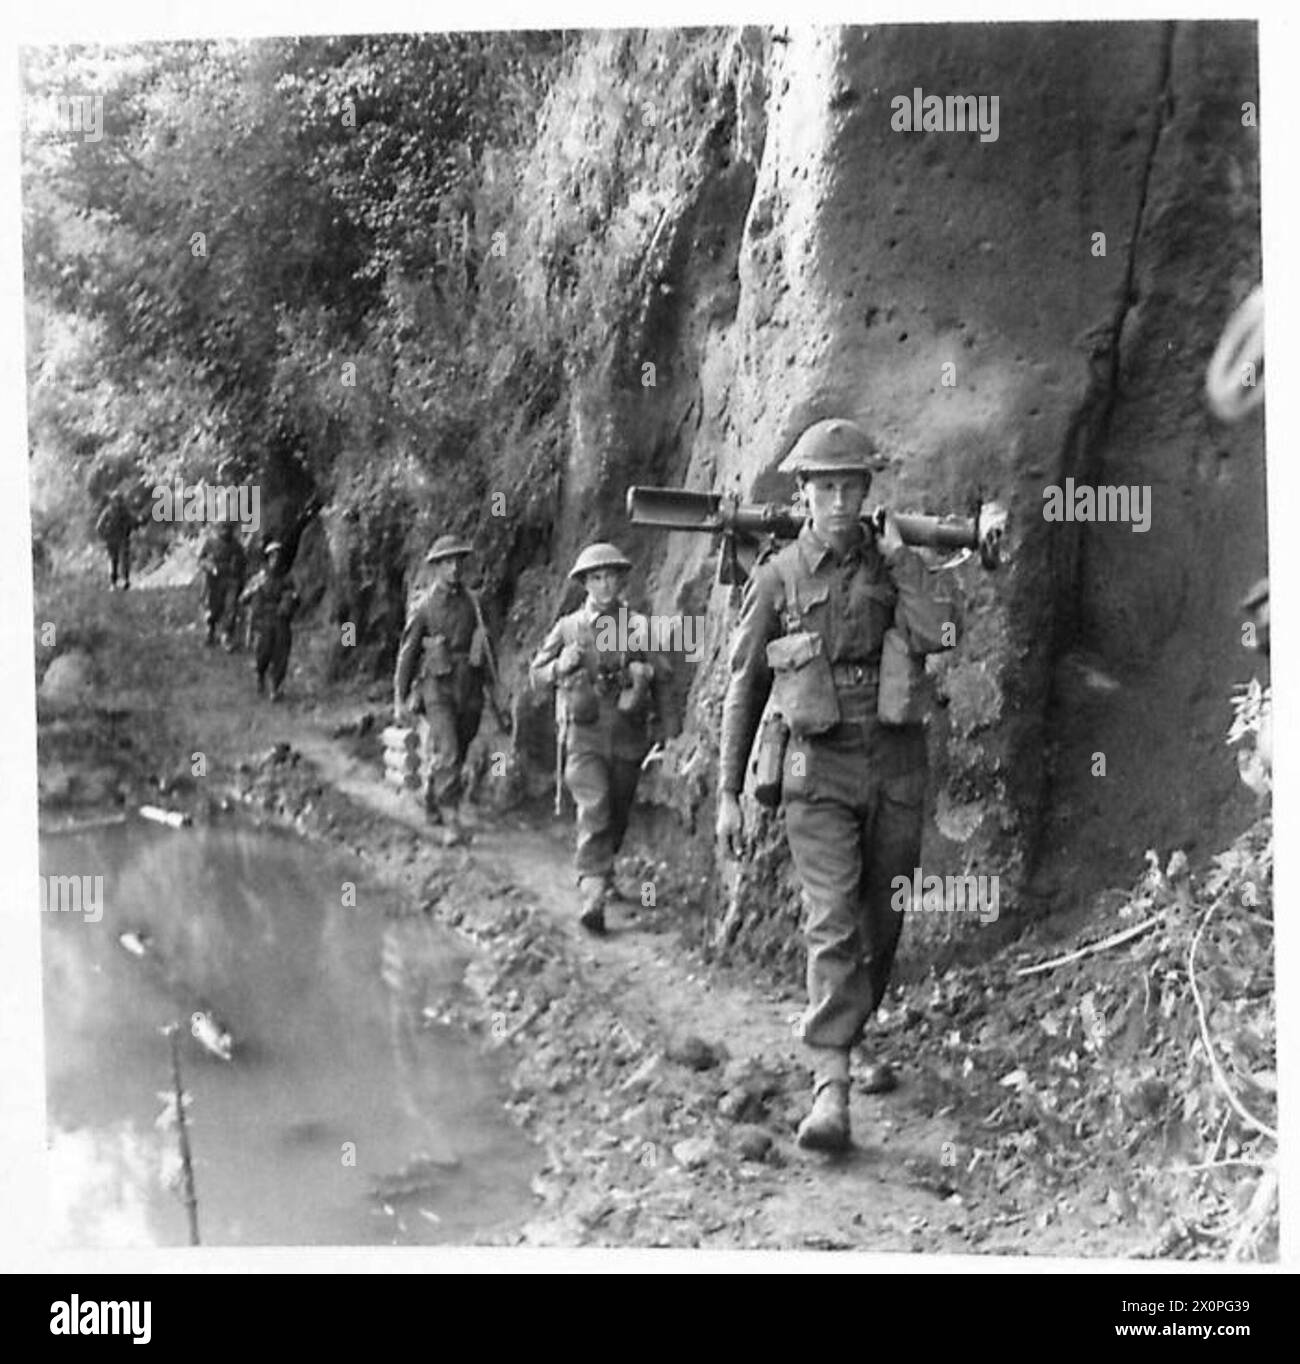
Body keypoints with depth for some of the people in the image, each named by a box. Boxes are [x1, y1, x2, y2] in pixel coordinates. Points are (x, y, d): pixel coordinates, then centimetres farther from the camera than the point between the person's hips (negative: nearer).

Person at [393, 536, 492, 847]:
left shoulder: (472, 602, 7)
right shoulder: (423, 607, -2)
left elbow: (485, 645, 15)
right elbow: (407, 654, 1)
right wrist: (400, 699, 0)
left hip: (469, 689, 4)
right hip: (437, 687, -4)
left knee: (456, 754, 13)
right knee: (446, 754, -15)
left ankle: (433, 803, 36)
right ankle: (451, 822, -17)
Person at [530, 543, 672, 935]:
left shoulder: (639, 627, 3)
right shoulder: (568, 627, 2)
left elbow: (661, 679, 13)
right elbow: (536, 675, 8)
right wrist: (560, 667, -13)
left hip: (628, 737, 2)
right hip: (585, 736, -2)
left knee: (617, 817, 14)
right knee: (593, 811, -16)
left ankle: (603, 870, 41)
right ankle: (592, 894, -20)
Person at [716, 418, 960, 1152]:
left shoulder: (897, 562, 4)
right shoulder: (778, 576, 1)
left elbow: (943, 636, -16)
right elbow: (745, 687, 5)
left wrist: (899, 558, -9)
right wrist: (729, 793, 3)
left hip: (897, 761, 2)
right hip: (820, 768, -2)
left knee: (882, 923, 13)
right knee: (833, 923, -13)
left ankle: (860, 1033, 38)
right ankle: (831, 1087, -14)